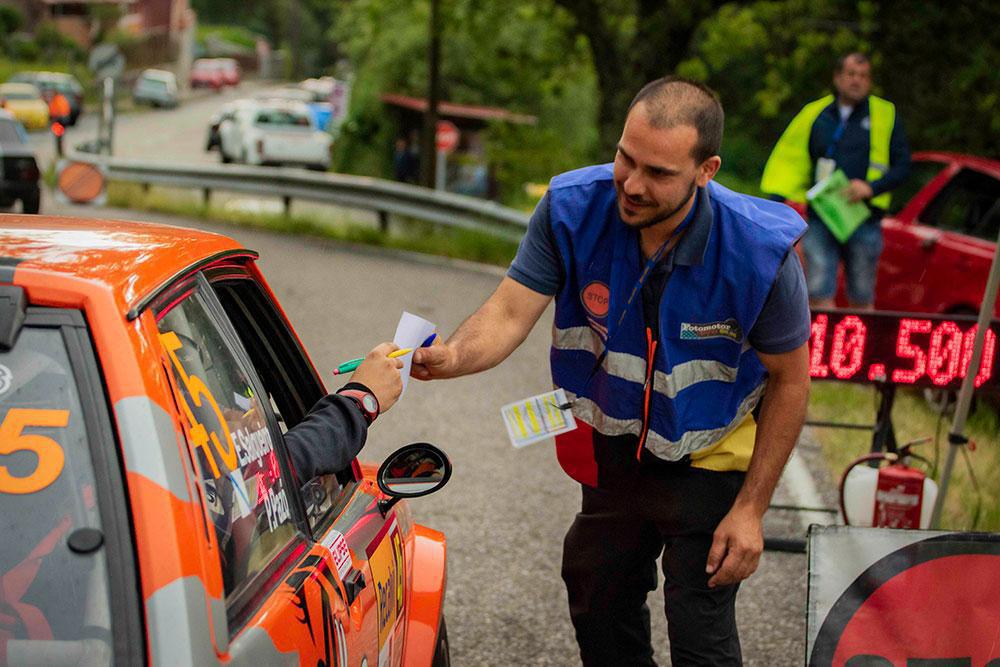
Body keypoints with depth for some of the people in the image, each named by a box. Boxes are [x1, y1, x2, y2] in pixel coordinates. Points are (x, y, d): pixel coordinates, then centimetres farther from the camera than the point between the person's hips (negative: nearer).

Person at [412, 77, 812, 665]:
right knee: (599, 612, 20)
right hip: (615, 449, 4)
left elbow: (790, 380, -16)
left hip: (709, 457, -4)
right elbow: (510, 313, -23)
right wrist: (452, 357, -48)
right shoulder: (573, 208, -23)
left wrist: (751, 509, -15)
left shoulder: (759, 249, -29)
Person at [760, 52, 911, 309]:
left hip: (864, 218, -1)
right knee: (819, 293, -4)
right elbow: (789, 158, 11)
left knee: (861, 298, 5)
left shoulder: (885, 115, 5)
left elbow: (902, 166, 4)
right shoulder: (814, 114, 10)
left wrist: (871, 187, -13)